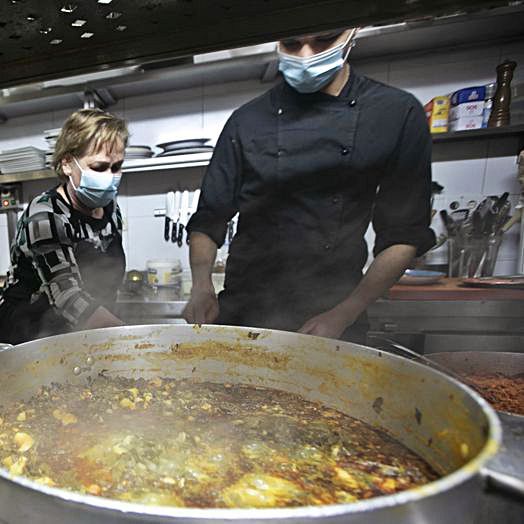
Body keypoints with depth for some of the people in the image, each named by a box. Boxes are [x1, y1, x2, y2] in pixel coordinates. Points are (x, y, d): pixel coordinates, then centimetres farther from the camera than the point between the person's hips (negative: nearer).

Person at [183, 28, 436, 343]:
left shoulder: (398, 114, -3)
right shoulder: (248, 121, 0)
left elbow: (405, 234, -3)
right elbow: (209, 221, 3)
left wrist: (344, 315, -11)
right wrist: (202, 286, -14)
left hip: (335, 313, 0)